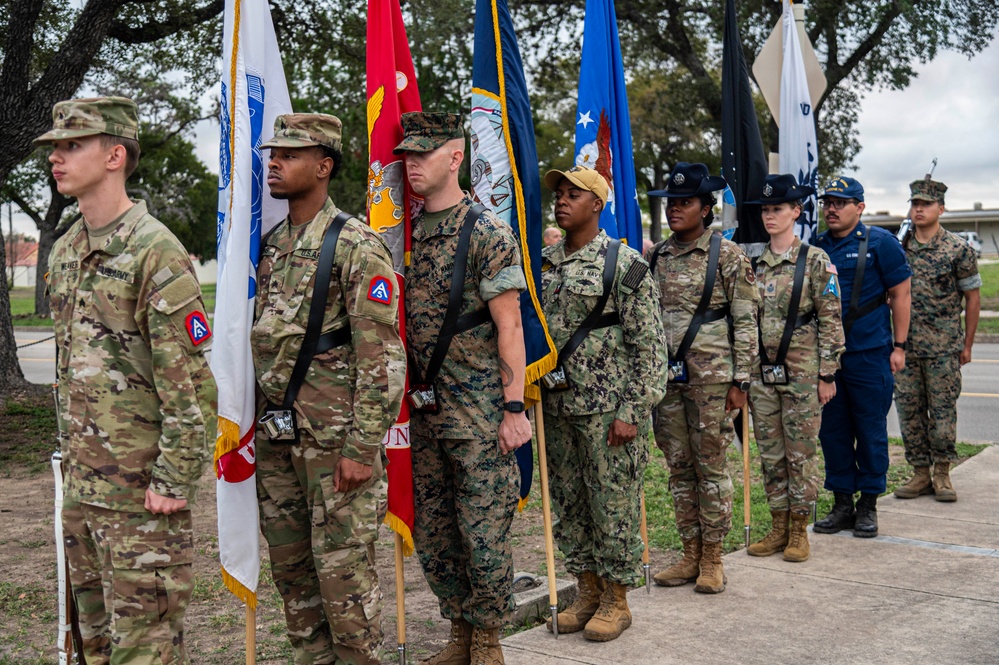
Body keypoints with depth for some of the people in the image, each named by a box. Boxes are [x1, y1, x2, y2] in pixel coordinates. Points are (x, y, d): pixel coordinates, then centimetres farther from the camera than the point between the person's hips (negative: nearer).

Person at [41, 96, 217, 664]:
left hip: (142, 488, -8)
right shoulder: (64, 251, 12)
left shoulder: (155, 251, -15)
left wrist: (175, 481, -18)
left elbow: (190, 382, -18)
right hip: (81, 481, 9)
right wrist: (71, 448, 19)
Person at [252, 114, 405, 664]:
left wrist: (363, 448, -18)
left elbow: (382, 356, -15)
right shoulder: (270, 246, 13)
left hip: (335, 438, -8)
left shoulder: (356, 246, -11)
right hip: (275, 435, 8)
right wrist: (254, 423, 18)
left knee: (343, 568, -1)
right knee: (290, 567, 14)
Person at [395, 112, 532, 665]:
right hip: (424, 411, 7)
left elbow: (508, 327, -11)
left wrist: (514, 408, -15)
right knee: (431, 532, 13)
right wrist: (402, 400, 12)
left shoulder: (487, 233, -8)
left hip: (478, 413, -6)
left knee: (483, 531, 1)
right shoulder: (405, 235, 10)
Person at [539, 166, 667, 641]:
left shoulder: (625, 264, -7)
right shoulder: (544, 263, 10)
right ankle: (588, 592, 28)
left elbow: (649, 346, -9)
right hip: (557, 407, 6)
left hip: (607, 409, -6)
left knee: (614, 505, 2)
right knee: (567, 504, 13)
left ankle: (616, 601, 18)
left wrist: (633, 411, -14)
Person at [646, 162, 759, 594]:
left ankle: (712, 559, 15)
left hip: (710, 378, -5)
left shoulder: (727, 255, -2)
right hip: (666, 377, 5)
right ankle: (690, 555, 21)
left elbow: (745, 322, -4)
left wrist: (740, 380, -9)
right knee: (679, 469, 10)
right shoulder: (656, 257, 11)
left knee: (711, 467, 3)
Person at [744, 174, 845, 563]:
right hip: (761, 372, 5)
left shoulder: (815, 261, -5)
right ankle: (778, 527, 21)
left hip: (801, 373, -4)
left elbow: (830, 320, -6)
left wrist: (827, 373, -9)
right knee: (770, 454, 10)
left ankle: (799, 531, 14)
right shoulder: (754, 263, 8)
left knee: (801, 454, 3)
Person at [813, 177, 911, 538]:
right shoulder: (815, 246, 8)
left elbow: (900, 295, -1)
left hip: (869, 355, -4)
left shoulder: (881, 243, -2)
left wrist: (899, 346, -5)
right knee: (832, 430, 9)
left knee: (871, 431, 4)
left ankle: (868, 506, 16)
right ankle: (842, 504, 20)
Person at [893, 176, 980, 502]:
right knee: (909, 409, 6)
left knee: (943, 410, 2)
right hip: (904, 346, 3)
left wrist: (967, 344, 1)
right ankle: (920, 473, 17)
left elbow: (972, 297, 1)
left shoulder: (959, 250, -3)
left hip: (944, 348, -3)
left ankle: (942, 474, 14)